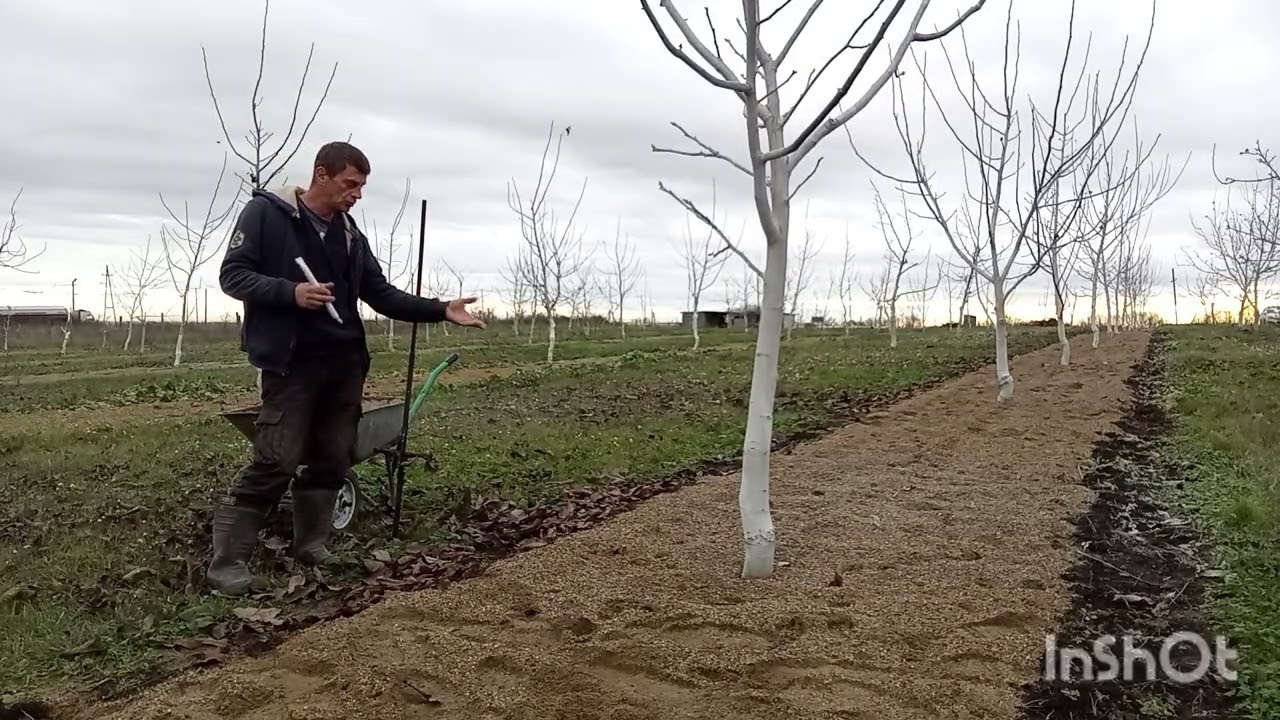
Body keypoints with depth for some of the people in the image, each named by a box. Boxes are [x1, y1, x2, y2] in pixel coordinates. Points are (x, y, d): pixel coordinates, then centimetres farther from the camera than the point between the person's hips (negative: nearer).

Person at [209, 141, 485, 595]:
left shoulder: (350, 234, 14)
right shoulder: (266, 212, -3)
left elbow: (383, 295, 12)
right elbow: (232, 275, -6)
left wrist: (441, 311, 1)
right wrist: (291, 292, -22)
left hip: (345, 363, 6)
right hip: (291, 364, -6)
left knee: (333, 460, 8)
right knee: (275, 463, -10)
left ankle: (311, 546, 23)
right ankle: (227, 563, -1)